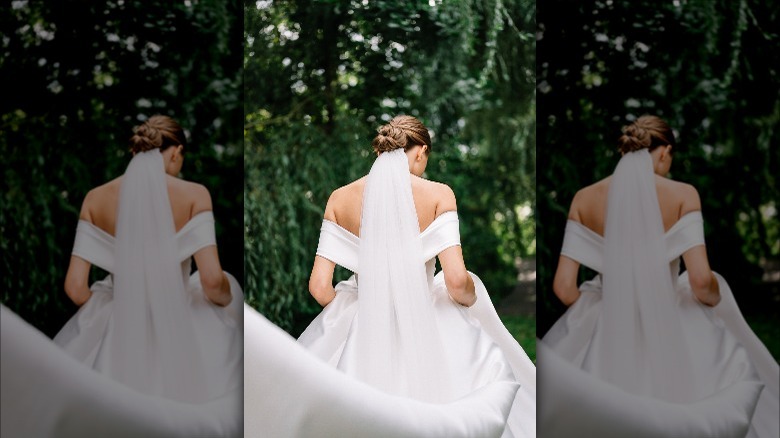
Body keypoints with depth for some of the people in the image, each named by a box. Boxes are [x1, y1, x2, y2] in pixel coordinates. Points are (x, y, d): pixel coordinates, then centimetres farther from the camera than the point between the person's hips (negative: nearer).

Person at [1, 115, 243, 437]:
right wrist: (225, 299, 7)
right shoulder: (194, 194, -7)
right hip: (180, 339, -5)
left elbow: (75, 287, -4)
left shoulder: (96, 198, 1)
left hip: (120, 336, 5)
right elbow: (212, 280, -16)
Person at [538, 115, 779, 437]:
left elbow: (564, 287, -4)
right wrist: (715, 300, 7)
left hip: (608, 337, 2)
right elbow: (701, 280, -16)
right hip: (670, 340, -2)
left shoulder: (584, 199, 1)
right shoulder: (682, 194, -6)